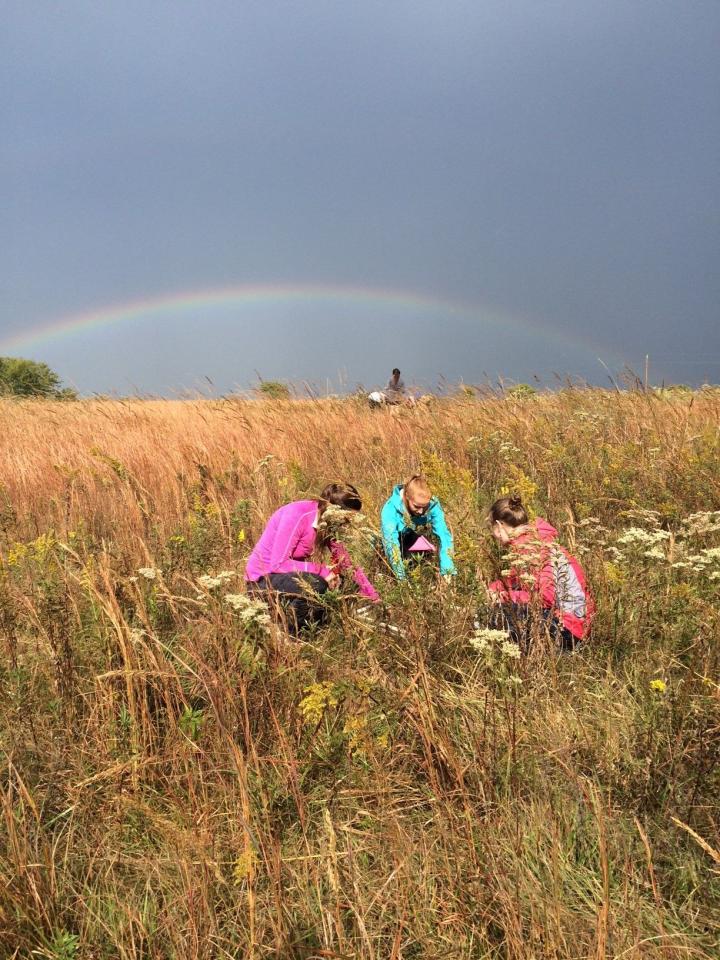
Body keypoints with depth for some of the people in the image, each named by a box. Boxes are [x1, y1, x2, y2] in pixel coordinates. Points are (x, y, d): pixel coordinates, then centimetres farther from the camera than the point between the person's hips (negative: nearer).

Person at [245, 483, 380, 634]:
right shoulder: (297, 515, -27)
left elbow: (348, 561, -1)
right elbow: (278, 564, -27)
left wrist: (374, 598, -6)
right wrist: (321, 571, -26)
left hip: (289, 573, 8)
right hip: (263, 577, -8)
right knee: (315, 585, -31)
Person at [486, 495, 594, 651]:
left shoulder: (523, 545, -18)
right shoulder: (534, 537, 10)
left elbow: (545, 597, -24)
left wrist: (502, 595, -15)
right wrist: (494, 588, 1)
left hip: (566, 628, -9)